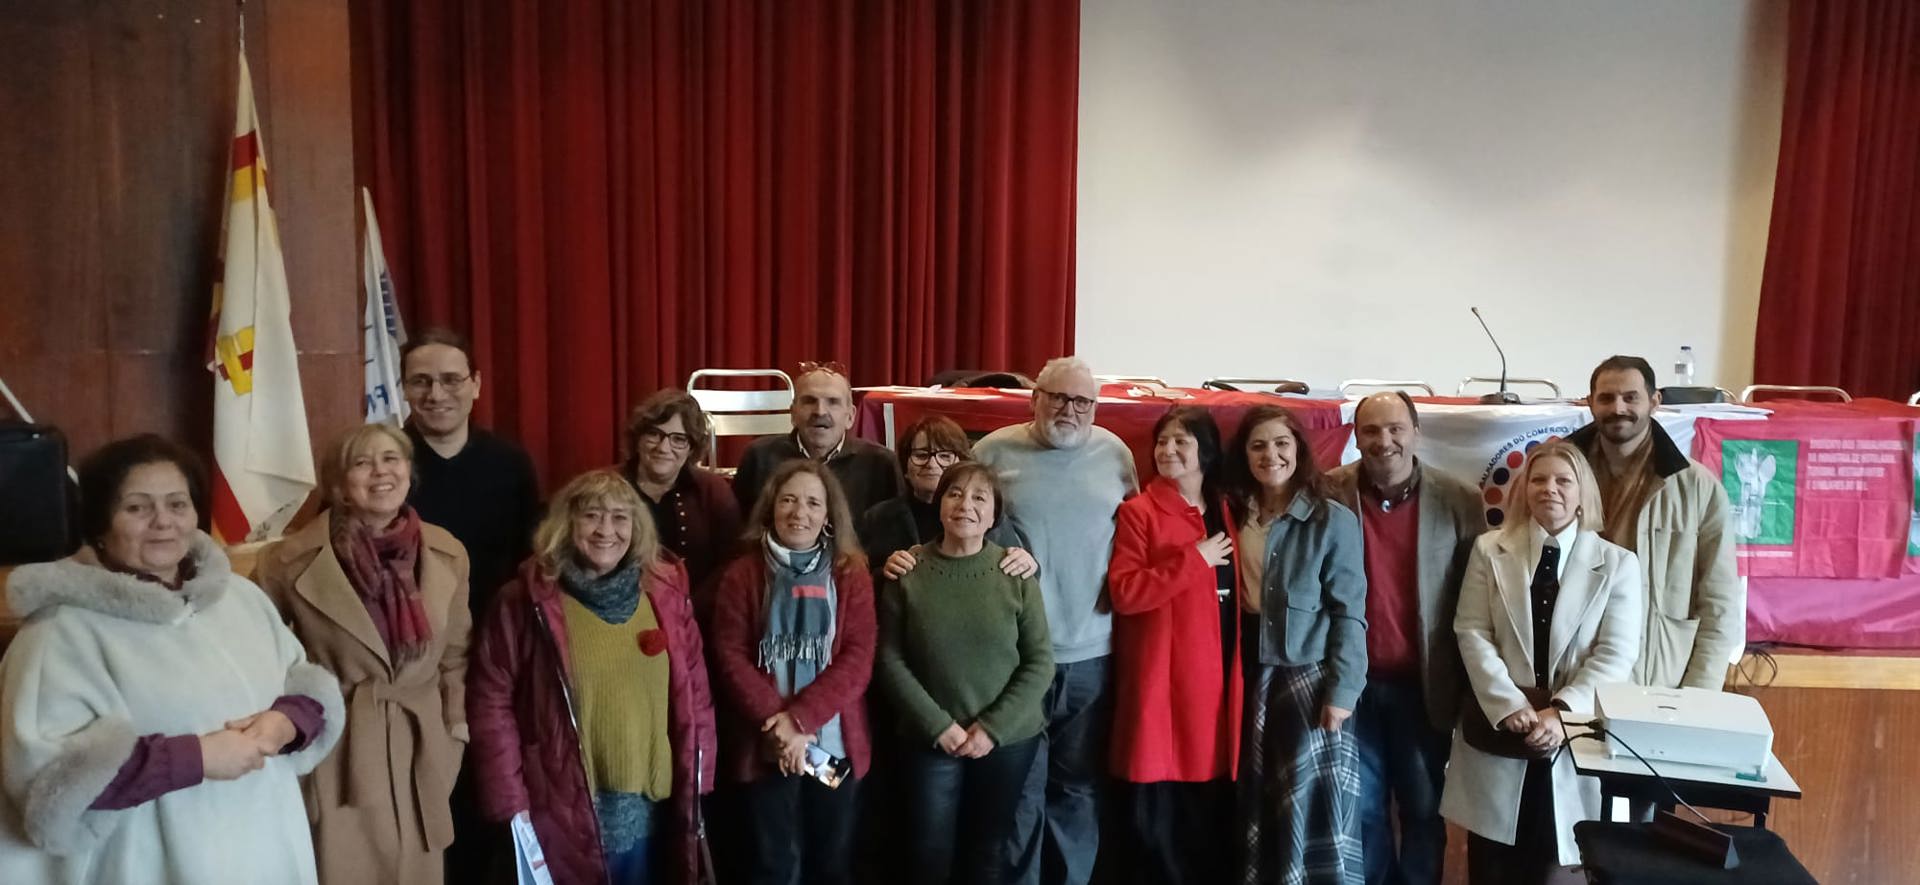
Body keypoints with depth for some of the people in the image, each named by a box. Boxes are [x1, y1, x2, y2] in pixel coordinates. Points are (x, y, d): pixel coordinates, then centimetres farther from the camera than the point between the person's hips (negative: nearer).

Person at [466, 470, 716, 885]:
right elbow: (491, 702, -6)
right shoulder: (528, 601, -7)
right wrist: (509, 800, -9)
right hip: (564, 814, -3)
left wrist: (697, 781, 4)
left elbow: (694, 691, 6)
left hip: (654, 809, 3)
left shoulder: (665, 592, 1)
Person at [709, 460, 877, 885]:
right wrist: (779, 725, -16)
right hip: (765, 746, -1)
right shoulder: (742, 575, 1)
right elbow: (730, 658, -5)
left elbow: (858, 659, -5)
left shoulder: (851, 574, 2)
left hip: (835, 743, 1)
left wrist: (801, 718, -17)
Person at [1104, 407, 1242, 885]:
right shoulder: (1138, 512, -4)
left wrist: (1241, 667, 10)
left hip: (1217, 678, 5)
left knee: (1215, 809, 11)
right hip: (1162, 684, -5)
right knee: (1158, 814, 0)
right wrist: (1194, 559, -15)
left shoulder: (1227, 513, 13)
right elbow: (1123, 593, -15)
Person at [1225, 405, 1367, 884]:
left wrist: (1341, 691, -13)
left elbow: (1349, 613, -8)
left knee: (1313, 807, -3)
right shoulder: (1234, 516, 6)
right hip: (1251, 679, 4)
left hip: (1309, 678, -4)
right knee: (1255, 806, 11)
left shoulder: (1333, 521, -6)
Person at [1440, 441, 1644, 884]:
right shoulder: (1489, 551, 5)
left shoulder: (1617, 564, 3)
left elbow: (1617, 654, -4)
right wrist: (1510, 705, -13)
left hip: (1574, 735, 0)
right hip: (1497, 727, 1)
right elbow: (1472, 634, -2)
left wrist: (1561, 712, -15)